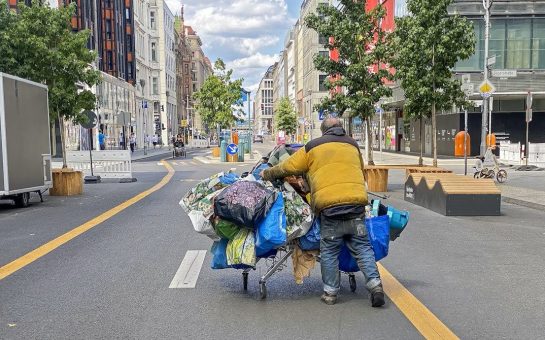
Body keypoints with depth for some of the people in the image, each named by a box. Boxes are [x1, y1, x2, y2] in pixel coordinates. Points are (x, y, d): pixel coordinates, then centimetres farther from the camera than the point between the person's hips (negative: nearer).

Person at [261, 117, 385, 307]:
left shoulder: (313, 147, 11)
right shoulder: (353, 145, 22)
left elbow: (288, 167, 13)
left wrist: (267, 174, 29)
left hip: (329, 204, -3)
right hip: (356, 201, 3)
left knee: (329, 250, 7)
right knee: (362, 246, 9)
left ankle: (330, 293, 12)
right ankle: (375, 284, 0)